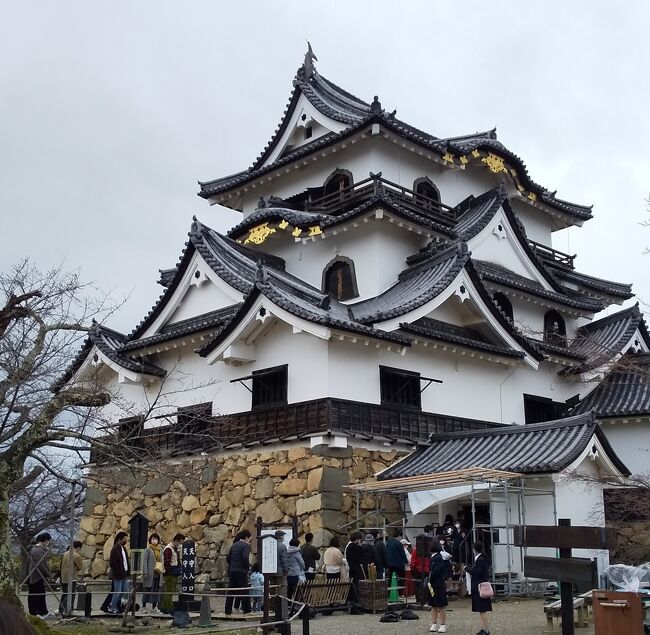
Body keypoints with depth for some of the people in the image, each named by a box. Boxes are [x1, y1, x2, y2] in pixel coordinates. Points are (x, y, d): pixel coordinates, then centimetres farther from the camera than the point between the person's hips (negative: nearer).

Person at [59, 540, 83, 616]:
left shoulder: (65, 554, 8)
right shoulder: (76, 556, -14)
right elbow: (80, 567, -7)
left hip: (63, 578, 8)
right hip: (71, 578, -7)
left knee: (64, 594, 18)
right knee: (71, 594, -1)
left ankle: (61, 609, 24)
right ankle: (66, 610, -6)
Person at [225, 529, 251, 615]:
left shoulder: (234, 545, 13)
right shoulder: (246, 545, -9)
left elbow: (228, 558, 13)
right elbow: (245, 558, -21)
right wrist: (248, 566, -7)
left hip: (232, 570, 7)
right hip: (241, 571, -7)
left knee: (231, 591, 9)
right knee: (244, 591, 2)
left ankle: (227, 610, 11)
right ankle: (247, 610, 6)